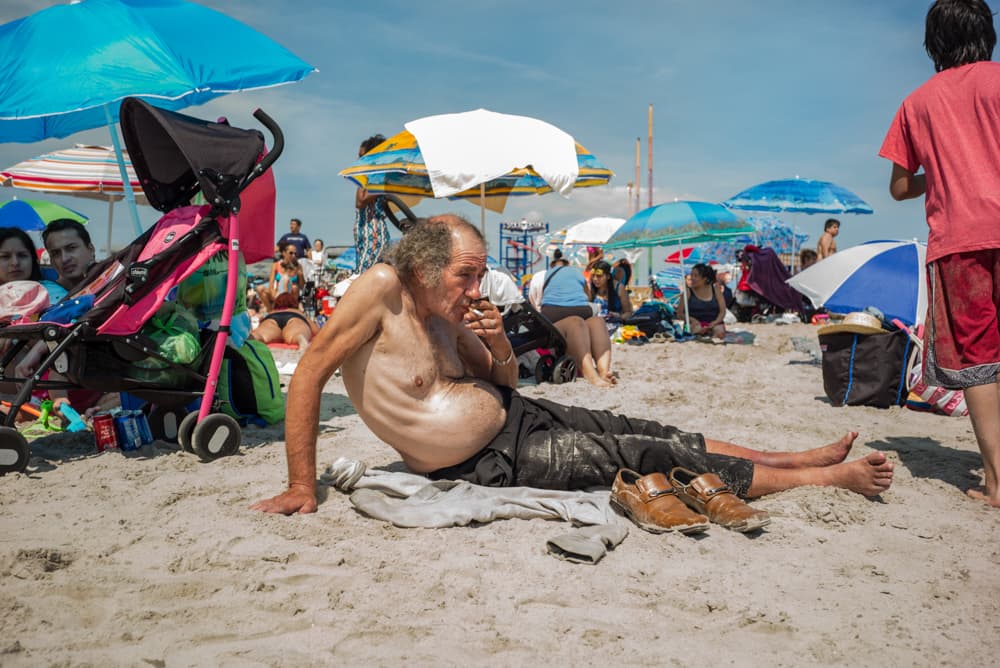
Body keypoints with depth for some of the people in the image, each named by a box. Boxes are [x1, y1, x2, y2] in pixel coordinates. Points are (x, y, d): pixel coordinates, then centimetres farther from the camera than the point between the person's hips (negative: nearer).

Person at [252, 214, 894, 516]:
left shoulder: (449, 312, 2)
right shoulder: (382, 290, -21)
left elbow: (503, 384, 12)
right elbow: (309, 375, -22)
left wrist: (500, 348, -12)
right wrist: (302, 488, -22)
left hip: (516, 412, 8)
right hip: (492, 462, -8)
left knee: (651, 432, 4)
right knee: (646, 459, -7)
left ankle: (804, 457, 16)